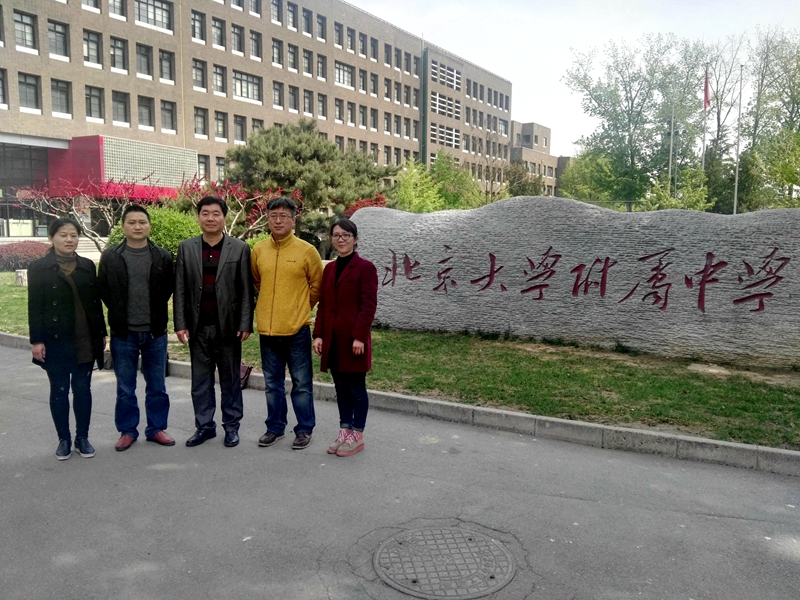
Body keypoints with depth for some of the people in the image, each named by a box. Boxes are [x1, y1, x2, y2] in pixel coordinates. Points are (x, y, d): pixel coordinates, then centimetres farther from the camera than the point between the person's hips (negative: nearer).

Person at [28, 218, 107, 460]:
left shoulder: (87, 266, 7)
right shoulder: (39, 268, -2)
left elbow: (96, 302, 9)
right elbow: (35, 307, -5)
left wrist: (101, 333, 7)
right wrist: (37, 340, -10)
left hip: (86, 341, 2)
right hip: (56, 341, -2)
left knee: (82, 389, 8)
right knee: (59, 390, 7)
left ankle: (83, 437, 19)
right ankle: (64, 439, 18)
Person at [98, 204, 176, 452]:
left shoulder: (163, 257, -1)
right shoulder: (110, 257, -1)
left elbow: (170, 288, 5)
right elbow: (102, 290, 5)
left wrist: (157, 314, 4)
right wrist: (119, 313, 5)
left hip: (155, 333, 1)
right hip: (123, 334, 0)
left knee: (157, 386, 11)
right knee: (125, 388, 10)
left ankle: (156, 428, 24)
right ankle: (127, 430, 23)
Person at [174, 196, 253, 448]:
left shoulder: (240, 248, 0)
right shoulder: (186, 248, 6)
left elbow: (246, 290, -2)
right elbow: (180, 290, 4)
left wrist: (245, 324, -7)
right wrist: (180, 324, -2)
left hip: (228, 326, -2)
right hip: (198, 327, 2)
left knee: (230, 379, 8)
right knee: (200, 380, 10)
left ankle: (231, 425, 20)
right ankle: (204, 426, 22)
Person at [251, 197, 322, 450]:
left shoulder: (307, 250, -7)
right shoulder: (258, 250, 3)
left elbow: (316, 286, 4)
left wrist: (300, 308, 8)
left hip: (297, 328, -3)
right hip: (267, 328, 4)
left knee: (301, 383, 6)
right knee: (272, 383, 15)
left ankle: (304, 429, 19)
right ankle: (275, 427, 29)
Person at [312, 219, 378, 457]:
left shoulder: (365, 267, -6)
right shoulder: (329, 268, 13)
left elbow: (369, 305, -12)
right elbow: (323, 305, 13)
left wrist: (359, 336, -17)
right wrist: (318, 334, 6)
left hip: (353, 338, -6)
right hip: (332, 339, 6)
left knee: (356, 387, 3)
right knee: (341, 386, 13)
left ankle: (357, 435, 15)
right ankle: (344, 430, 25)